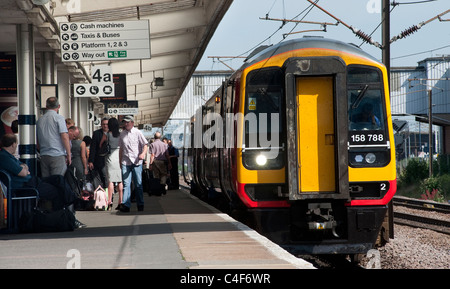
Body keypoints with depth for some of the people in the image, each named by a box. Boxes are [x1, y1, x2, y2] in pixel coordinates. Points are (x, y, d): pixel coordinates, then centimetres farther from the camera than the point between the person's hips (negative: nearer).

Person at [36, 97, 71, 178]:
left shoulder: (40, 120, 12)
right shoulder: (59, 118, -5)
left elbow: (37, 141, 15)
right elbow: (65, 137, -10)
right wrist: (69, 154, -4)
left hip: (44, 156, 5)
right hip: (58, 155, -5)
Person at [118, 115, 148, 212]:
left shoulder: (137, 133, 1)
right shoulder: (122, 134, 12)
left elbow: (145, 144, -1)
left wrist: (143, 154, -20)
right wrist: (120, 161, 17)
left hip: (136, 161, -2)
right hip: (125, 162, 2)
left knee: (138, 184, 4)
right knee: (126, 183, -7)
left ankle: (140, 204, 13)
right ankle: (125, 205, -12)